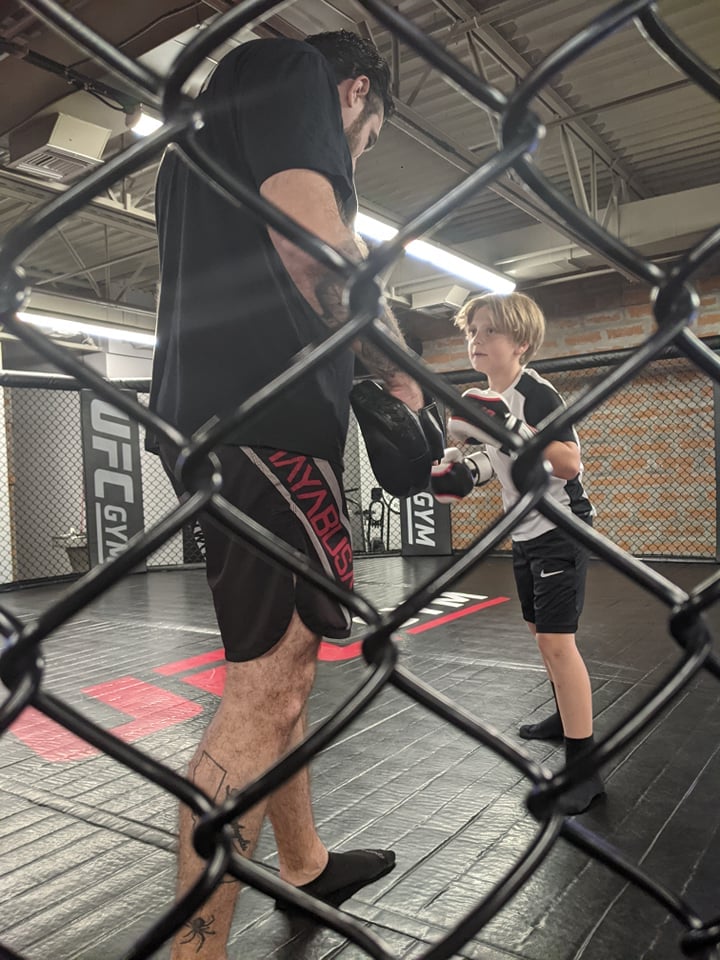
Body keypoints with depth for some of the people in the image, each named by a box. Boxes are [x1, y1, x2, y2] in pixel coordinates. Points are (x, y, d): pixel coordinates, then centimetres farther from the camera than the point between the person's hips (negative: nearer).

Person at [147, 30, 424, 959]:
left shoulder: (216, 132, 33)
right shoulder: (289, 68, 4)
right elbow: (315, 245, -14)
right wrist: (398, 372, -3)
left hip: (216, 414, 10)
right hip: (259, 414, -10)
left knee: (284, 667, 16)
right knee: (266, 684, -10)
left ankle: (304, 865, 33)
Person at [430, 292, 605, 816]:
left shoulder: (536, 393, -18)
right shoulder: (485, 398, 6)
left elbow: (569, 463, -26)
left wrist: (512, 427, -34)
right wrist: (468, 470, -1)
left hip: (560, 526, -9)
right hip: (525, 530, 9)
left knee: (556, 639, -12)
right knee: (542, 631, 19)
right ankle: (569, 715, 39)